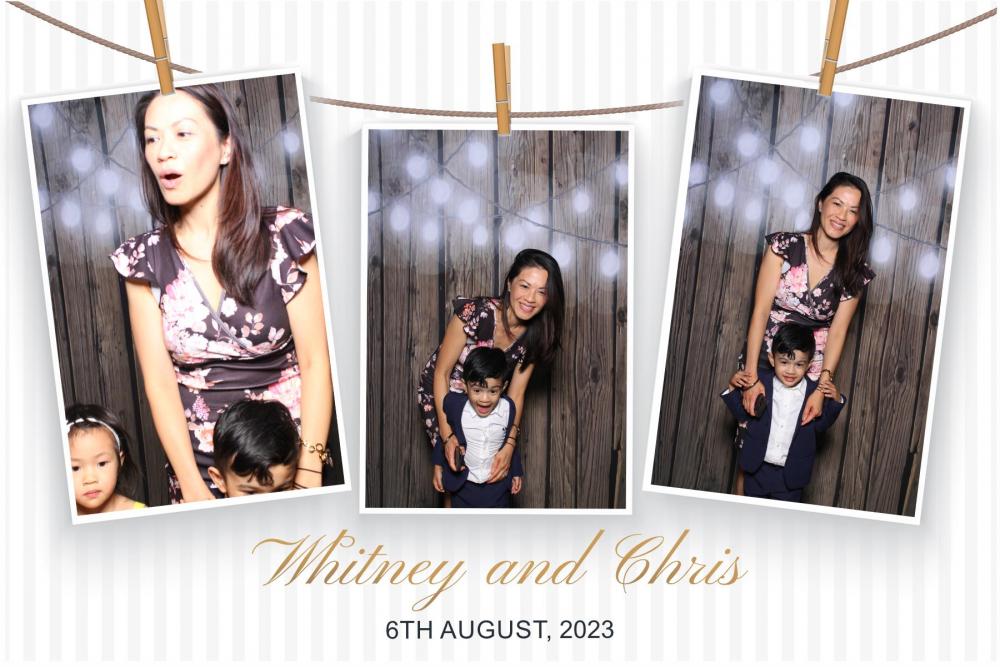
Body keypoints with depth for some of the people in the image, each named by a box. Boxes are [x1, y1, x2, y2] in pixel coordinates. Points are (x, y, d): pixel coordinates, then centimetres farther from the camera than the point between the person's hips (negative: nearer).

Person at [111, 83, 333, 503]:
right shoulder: (143, 259, -2)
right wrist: (193, 488, -15)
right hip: (197, 466, 2)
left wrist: (308, 477, -17)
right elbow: (159, 382, -5)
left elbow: (315, 361, -9)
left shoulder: (285, 236, -9)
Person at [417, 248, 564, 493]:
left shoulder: (533, 335, -18)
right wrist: (448, 435, -30)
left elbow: (516, 393, -14)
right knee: (456, 465, -5)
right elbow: (441, 373, -25)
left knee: (493, 468, 4)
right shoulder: (474, 313, -33)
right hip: (441, 393, -4)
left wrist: (509, 444, -28)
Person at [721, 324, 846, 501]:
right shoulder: (761, 382, -12)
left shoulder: (814, 391, -12)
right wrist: (733, 388, -18)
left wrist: (835, 401, -15)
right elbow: (743, 414, -3)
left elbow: (819, 425, 0)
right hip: (757, 467, 1)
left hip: (791, 473, 0)